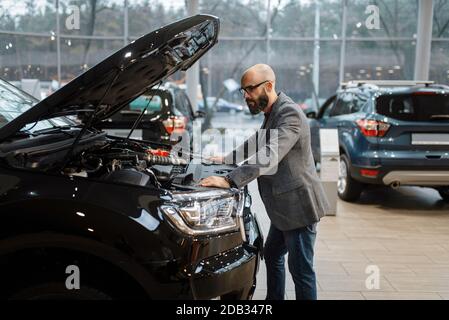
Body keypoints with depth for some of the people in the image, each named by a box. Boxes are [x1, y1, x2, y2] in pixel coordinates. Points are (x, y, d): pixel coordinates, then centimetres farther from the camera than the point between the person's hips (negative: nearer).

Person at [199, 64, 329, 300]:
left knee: (301, 269, -3)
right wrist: (227, 159, 33)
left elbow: (269, 156, -33)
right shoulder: (272, 113, 12)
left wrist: (229, 180, -38)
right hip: (283, 206, 11)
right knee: (272, 255, 22)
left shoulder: (290, 114, -21)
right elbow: (256, 143, 31)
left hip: (298, 205, -11)